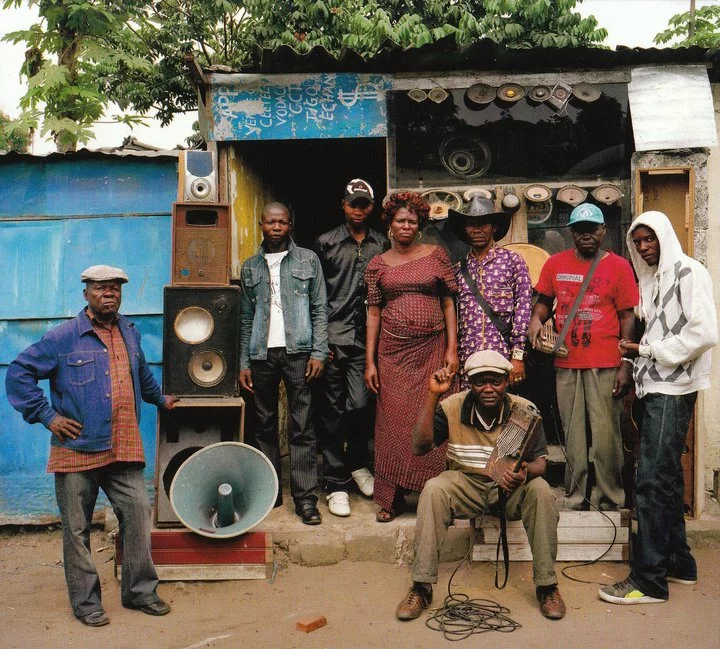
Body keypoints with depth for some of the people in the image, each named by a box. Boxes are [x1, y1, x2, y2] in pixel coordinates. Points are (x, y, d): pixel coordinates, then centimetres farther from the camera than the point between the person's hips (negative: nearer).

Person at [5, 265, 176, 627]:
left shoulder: (130, 334, 12)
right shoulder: (63, 337, -5)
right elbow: (18, 373, -4)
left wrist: (159, 399, 35)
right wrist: (47, 416, -8)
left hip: (124, 449, 4)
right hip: (78, 451, -4)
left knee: (137, 513, 3)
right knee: (77, 529, 5)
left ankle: (140, 592, 19)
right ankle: (86, 603, 19)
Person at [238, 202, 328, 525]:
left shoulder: (308, 260, 8)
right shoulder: (250, 267, 14)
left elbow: (320, 309, 5)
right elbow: (246, 318, 14)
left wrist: (318, 353, -5)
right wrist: (244, 363, 7)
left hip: (298, 351, -3)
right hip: (262, 354, 3)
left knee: (302, 428, -4)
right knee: (265, 425, 7)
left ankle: (305, 498, -1)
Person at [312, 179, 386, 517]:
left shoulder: (381, 245, 12)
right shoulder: (326, 243, 6)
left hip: (367, 338, 2)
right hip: (334, 339, -1)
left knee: (361, 405, -2)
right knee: (333, 410, 2)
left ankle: (358, 463, 26)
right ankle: (336, 484, 11)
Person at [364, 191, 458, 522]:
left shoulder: (436, 255, 5)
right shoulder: (377, 265, 7)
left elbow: (449, 303, 5)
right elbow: (374, 313, 6)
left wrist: (452, 349, -3)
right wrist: (370, 362, 1)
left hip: (432, 349, -1)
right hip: (392, 353, 1)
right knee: (393, 422, 2)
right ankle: (391, 498, 12)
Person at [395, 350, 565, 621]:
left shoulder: (525, 411, -9)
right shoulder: (452, 407, -9)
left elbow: (539, 461, -9)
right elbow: (420, 446, -18)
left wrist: (525, 474, -35)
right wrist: (433, 395, -24)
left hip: (511, 489, 0)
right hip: (466, 484, 0)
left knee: (541, 491, -31)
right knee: (433, 490, -30)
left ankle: (546, 585, -13)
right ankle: (421, 586, -21)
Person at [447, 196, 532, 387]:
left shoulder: (512, 261, 4)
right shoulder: (459, 269, 13)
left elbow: (523, 309, -1)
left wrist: (518, 356, -7)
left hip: (502, 358, -3)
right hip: (466, 361, 3)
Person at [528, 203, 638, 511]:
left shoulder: (619, 266, 2)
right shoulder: (556, 263, 9)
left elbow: (627, 318, 0)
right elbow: (544, 300, 18)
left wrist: (625, 366, -5)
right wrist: (536, 318, -7)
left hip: (605, 364, -2)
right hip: (566, 362, 3)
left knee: (606, 433, -2)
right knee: (572, 434, 8)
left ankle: (611, 497, 12)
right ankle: (575, 495, 18)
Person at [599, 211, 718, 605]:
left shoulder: (688, 272, -7)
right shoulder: (651, 279, 18)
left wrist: (649, 350, -13)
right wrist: (636, 352, 0)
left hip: (672, 390, -9)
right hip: (653, 388, 9)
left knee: (653, 480, -10)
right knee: (666, 477, 15)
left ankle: (649, 579, -4)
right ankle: (678, 561, 27)